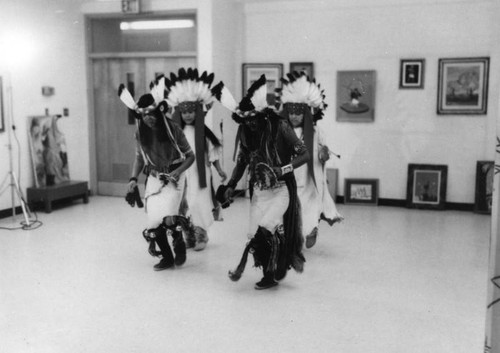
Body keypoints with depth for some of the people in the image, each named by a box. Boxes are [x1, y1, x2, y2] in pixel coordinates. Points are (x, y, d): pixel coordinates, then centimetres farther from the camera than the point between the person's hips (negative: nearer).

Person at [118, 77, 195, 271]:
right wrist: (134, 179, -2)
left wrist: (178, 171, -22)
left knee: (168, 218, -21)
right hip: (154, 178, 4)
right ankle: (167, 258, 22)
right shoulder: (140, 133, -5)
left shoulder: (173, 130, -16)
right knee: (154, 221, 0)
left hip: (174, 178, -4)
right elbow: (139, 158, 10)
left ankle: (179, 246, 11)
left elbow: (190, 156, -7)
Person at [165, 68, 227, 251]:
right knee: (184, 206, 4)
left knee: (198, 204, -6)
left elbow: (212, 153, 4)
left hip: (199, 174, -2)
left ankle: (201, 236, 7)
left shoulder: (203, 132, -1)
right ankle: (189, 237, 16)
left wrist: (219, 170, 4)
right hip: (182, 174, 2)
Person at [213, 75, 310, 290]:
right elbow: (242, 161, 12)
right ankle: (270, 275, 18)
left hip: (281, 189, -4)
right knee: (257, 233, 2)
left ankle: (242, 266, 1)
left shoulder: (279, 126, -15)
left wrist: (283, 170, -28)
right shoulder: (245, 131, 0)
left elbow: (304, 154, -15)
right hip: (258, 190, 5)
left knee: (266, 229, -16)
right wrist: (230, 186, 2)